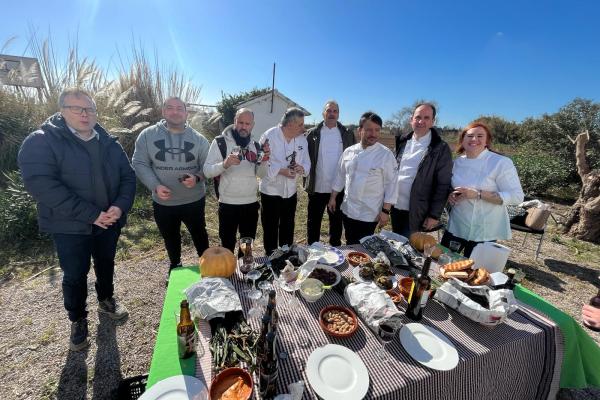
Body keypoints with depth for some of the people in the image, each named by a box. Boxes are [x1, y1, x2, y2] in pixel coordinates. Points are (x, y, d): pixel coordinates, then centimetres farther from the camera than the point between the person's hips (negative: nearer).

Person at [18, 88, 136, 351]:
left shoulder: (109, 143, 4)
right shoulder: (41, 142, -10)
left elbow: (128, 176, 2)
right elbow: (41, 184, -21)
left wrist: (120, 206, -16)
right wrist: (90, 214, -26)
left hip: (109, 221, 4)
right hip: (70, 226, -3)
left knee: (106, 265, 21)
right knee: (75, 276, 11)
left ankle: (106, 300, 46)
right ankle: (77, 320, 34)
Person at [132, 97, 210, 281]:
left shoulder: (198, 138, -3)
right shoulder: (148, 135, -3)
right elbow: (139, 163, -3)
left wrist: (197, 178, -21)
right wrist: (155, 186, -17)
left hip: (193, 200, -1)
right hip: (162, 202, 2)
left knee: (199, 234, 13)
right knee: (170, 237, 21)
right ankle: (175, 265, 46)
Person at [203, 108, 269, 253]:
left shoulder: (255, 145, 6)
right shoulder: (220, 142, -8)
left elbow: (261, 174, 4)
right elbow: (207, 171, -14)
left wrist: (264, 161, -15)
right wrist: (224, 164, -33)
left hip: (251, 203, 4)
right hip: (228, 204, -4)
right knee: (227, 245, 11)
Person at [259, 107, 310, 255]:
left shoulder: (302, 139, 0)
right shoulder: (269, 136, -16)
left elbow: (307, 162, 4)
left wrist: (302, 168, -19)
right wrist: (280, 171, -26)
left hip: (291, 191, 5)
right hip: (270, 191, -5)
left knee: (288, 229, 19)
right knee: (270, 229, 10)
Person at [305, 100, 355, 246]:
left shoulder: (347, 134, 4)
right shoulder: (313, 133, 0)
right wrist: (307, 180, -1)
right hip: (317, 187, -1)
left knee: (336, 221, 15)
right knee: (313, 221, 11)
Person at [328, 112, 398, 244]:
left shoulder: (386, 154, -11)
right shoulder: (349, 151, 0)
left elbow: (391, 184, -9)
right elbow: (341, 175, 9)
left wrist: (385, 211, -11)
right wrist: (333, 197, 10)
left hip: (369, 214, -3)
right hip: (348, 210, 4)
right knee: (350, 246, 19)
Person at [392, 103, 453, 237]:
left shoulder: (441, 149, -9)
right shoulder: (402, 142, 5)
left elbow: (443, 185, -10)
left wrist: (434, 215, -12)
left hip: (416, 213, -5)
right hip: (395, 208, 5)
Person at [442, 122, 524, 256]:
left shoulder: (501, 163, -12)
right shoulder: (457, 162, 3)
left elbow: (516, 196, -15)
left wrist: (478, 194, -25)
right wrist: (450, 194, -7)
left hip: (484, 232, -4)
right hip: (456, 227, 5)